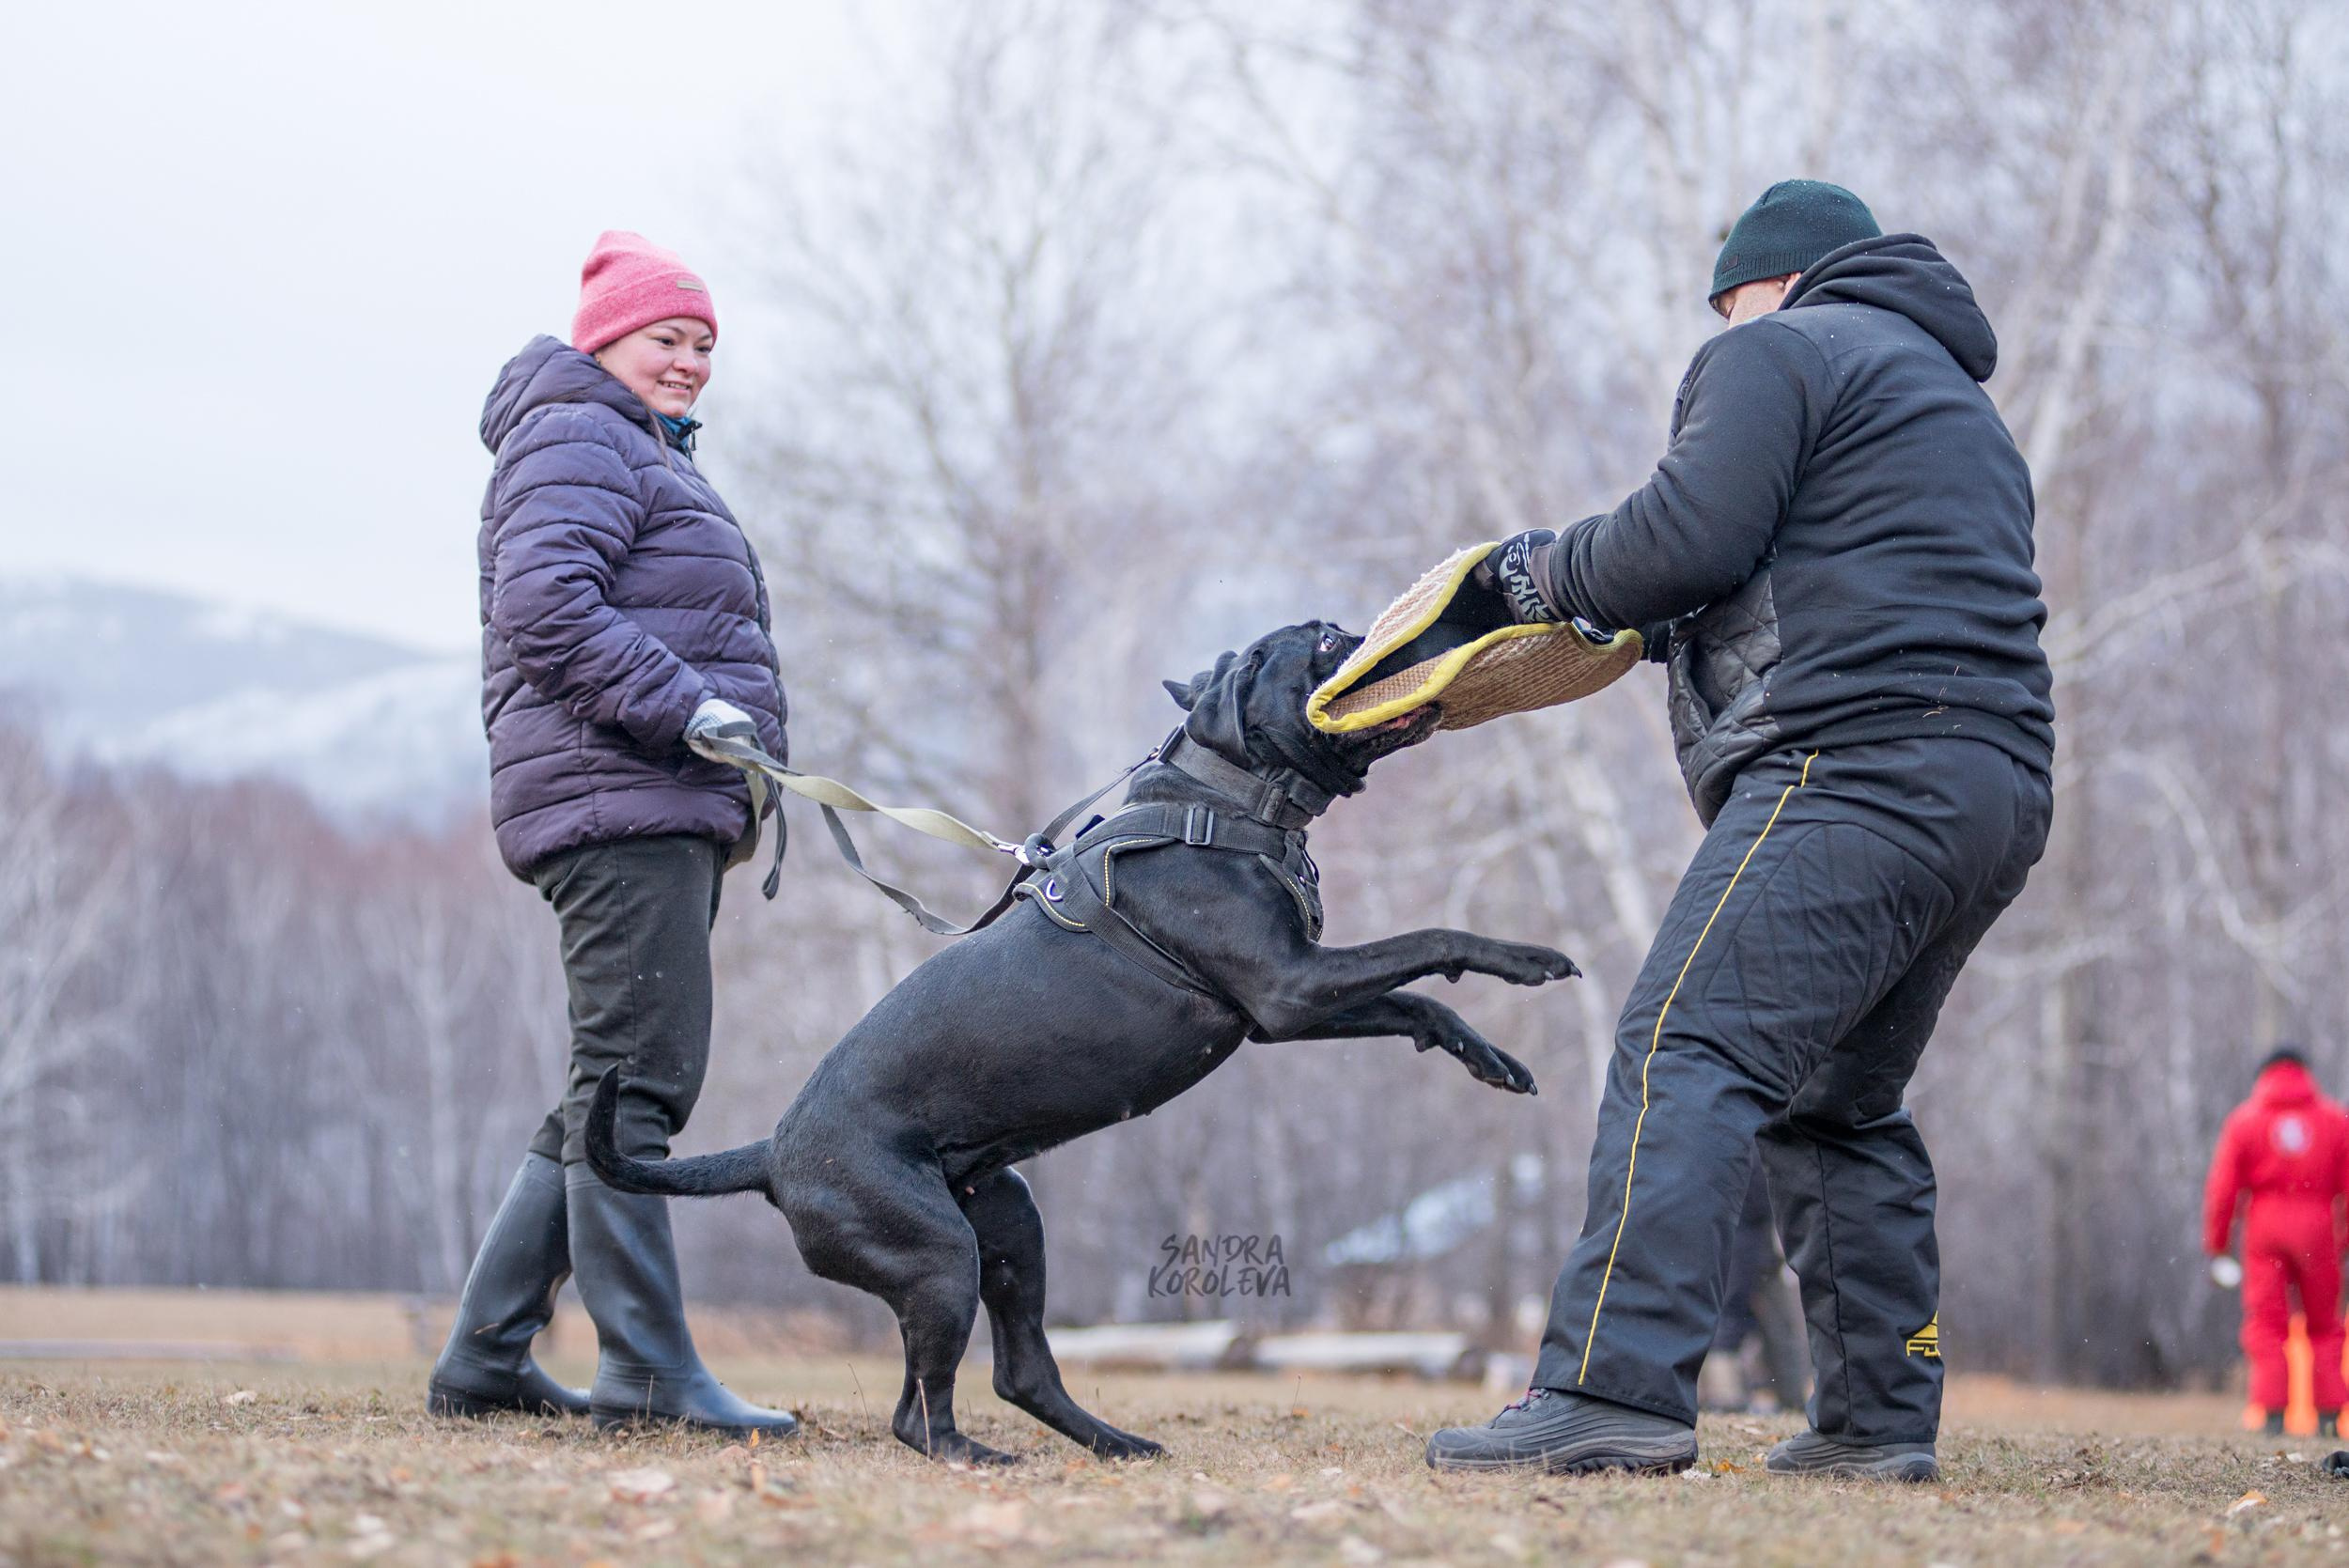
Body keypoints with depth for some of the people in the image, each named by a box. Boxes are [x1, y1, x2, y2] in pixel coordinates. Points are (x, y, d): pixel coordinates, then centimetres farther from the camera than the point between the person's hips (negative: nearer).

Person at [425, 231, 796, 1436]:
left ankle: (484, 1356, 11)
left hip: (666, 812, 11)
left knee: (620, 1089, 10)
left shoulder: (647, 456, 29)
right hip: (620, 801, -11)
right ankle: (648, 1371, -15)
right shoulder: (581, 440, -4)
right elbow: (547, 603, -19)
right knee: (636, 1079, -13)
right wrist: (685, 704, -24)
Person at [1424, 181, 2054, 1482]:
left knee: (1686, 1058, -16)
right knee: (1839, 1104, 15)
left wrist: (1552, 575, 8)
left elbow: (1687, 535, -9)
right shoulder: (1959, 406, 33)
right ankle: (1879, 1417, 11)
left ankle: (1613, 1388, -27)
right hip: (1999, 788, 10)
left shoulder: (1780, 352, 5)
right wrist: (1663, 629, 28)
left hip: (1858, 768, -10)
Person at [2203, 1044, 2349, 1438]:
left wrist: (2215, 1246, 3)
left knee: (2265, 1321, 2)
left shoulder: (2244, 1119, 5)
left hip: (2264, 1228, -1)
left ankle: (2273, 1412, -9)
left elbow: (2222, 1188, 0)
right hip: (2317, 1228, 1)